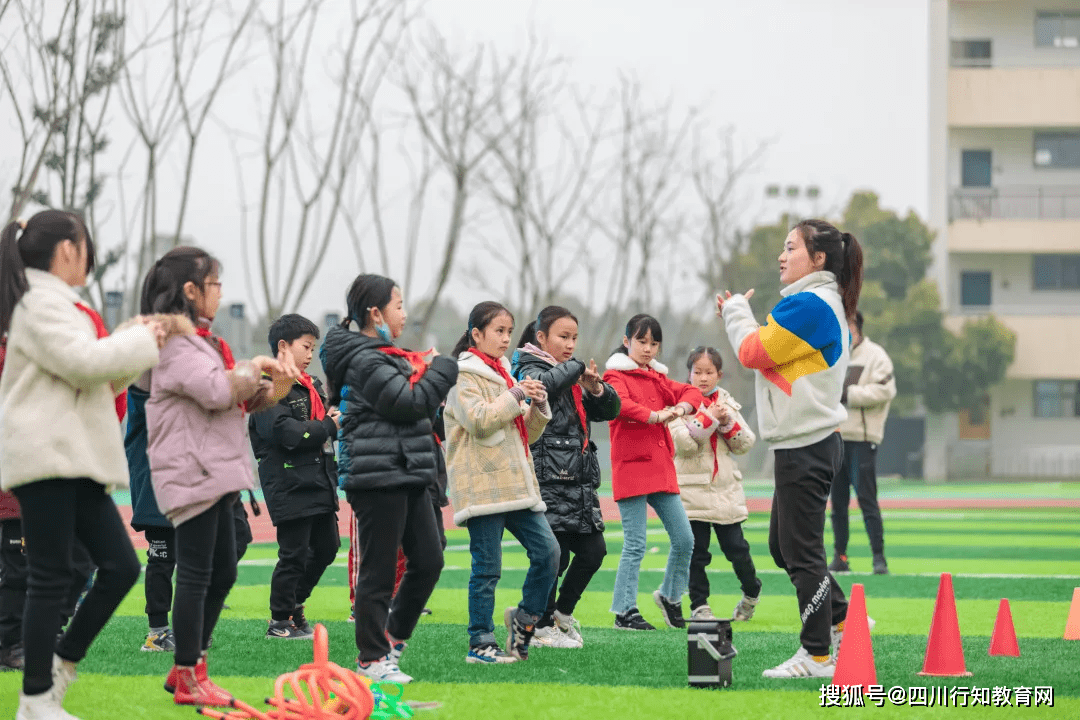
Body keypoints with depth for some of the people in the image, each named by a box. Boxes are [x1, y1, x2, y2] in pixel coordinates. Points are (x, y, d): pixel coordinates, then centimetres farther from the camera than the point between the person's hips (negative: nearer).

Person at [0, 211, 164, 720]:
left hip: (76, 459, 10)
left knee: (120, 565, 4)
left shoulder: (58, 304, 22)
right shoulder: (41, 304, -10)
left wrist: (135, 341, 13)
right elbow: (84, 363, -21)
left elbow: (98, 379, 24)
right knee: (51, 577, -5)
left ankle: (60, 664, 17)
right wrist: (141, 341, -7)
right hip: (46, 459, -10)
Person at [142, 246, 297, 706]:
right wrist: (255, 366, -7)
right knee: (196, 573, -6)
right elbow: (216, 390, -24)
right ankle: (188, 679, 0)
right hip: (191, 472, -10)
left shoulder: (200, 338, 19)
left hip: (216, 471, 10)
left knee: (222, 572, 13)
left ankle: (189, 668, 20)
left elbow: (244, 399, 22)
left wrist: (276, 383, 3)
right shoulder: (174, 341, -12)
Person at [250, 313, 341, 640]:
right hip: (290, 486, -9)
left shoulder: (311, 386, 19)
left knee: (326, 547, 12)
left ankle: (295, 601, 29)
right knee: (294, 552, -4)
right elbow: (283, 430, -23)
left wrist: (334, 420, 3)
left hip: (319, 483, 9)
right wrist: (327, 427, -15)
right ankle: (280, 621, 7)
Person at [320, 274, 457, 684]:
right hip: (377, 478, -10)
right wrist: (442, 370, -5)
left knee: (429, 560, 9)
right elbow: (409, 404, -18)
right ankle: (372, 658, 5)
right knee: (378, 569, -3)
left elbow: (420, 405, 23)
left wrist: (426, 372, 7)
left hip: (407, 475, 10)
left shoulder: (388, 356, 19)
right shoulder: (364, 361, -13)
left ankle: (393, 637, 23)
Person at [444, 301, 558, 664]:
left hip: (516, 483, 7)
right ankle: (480, 643, 1)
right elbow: (478, 419, -20)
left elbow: (528, 433, 23)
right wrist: (515, 395, -16)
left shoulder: (503, 374, 21)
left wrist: (539, 407, 4)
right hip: (483, 484, -7)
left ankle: (525, 616, 15)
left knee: (547, 550, -3)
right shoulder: (464, 376, -4)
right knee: (487, 566, -5)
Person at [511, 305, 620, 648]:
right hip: (548, 478, -8)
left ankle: (562, 612, 26)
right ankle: (542, 626, 7)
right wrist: (577, 368, -16)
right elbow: (541, 384, -30)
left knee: (593, 550, 7)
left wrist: (595, 387, -1)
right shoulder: (530, 369, -4)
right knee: (554, 554, -8)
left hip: (580, 478, 8)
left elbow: (609, 410, 19)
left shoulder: (572, 374, 20)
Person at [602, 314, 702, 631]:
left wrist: (680, 407, -8)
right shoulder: (616, 375, -3)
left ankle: (670, 596, 26)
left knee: (684, 539, 5)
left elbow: (692, 392, 13)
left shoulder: (658, 378, 20)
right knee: (635, 545, -7)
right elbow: (619, 403, -23)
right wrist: (655, 415, -31)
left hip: (662, 469, 7)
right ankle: (625, 612, 1)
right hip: (631, 469, -7)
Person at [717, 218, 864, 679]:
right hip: (809, 444, 11)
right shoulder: (828, 304, 17)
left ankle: (818, 656, 0)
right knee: (784, 547, 18)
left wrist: (736, 311, 3)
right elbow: (773, 353, 21)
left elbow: (755, 353, -13)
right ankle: (841, 621, 24)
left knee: (802, 552, -5)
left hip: (806, 447, -11)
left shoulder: (807, 304, -16)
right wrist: (739, 316, 13)